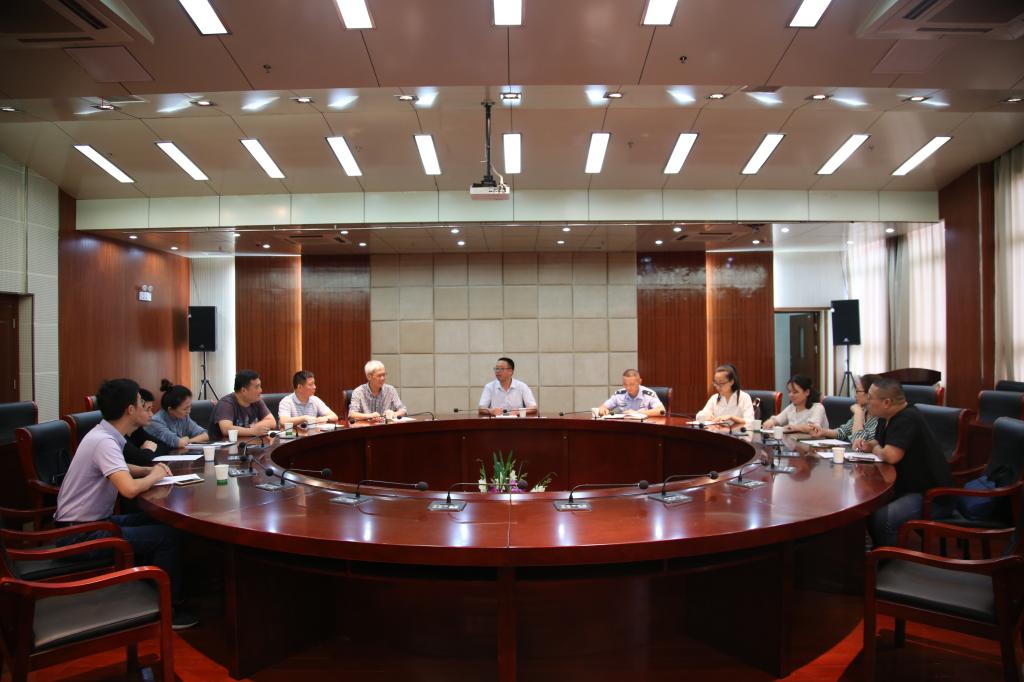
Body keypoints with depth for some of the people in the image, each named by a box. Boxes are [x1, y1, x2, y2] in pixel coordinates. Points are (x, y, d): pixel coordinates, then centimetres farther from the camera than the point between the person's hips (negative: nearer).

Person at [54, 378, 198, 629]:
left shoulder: (104, 434, 5)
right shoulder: (104, 442, -24)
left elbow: (118, 468, 26)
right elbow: (129, 489, -38)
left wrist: (149, 469, 7)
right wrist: (153, 477, -16)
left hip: (92, 520, 10)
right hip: (81, 534, -10)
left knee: (158, 522, 15)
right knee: (168, 535, -12)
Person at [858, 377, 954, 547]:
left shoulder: (907, 419, -23)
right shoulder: (887, 418, 7)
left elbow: (891, 456, -33)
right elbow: (880, 444, 25)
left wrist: (875, 449, -9)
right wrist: (868, 445, 1)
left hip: (932, 495, -10)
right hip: (908, 487, 10)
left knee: (880, 518, -28)